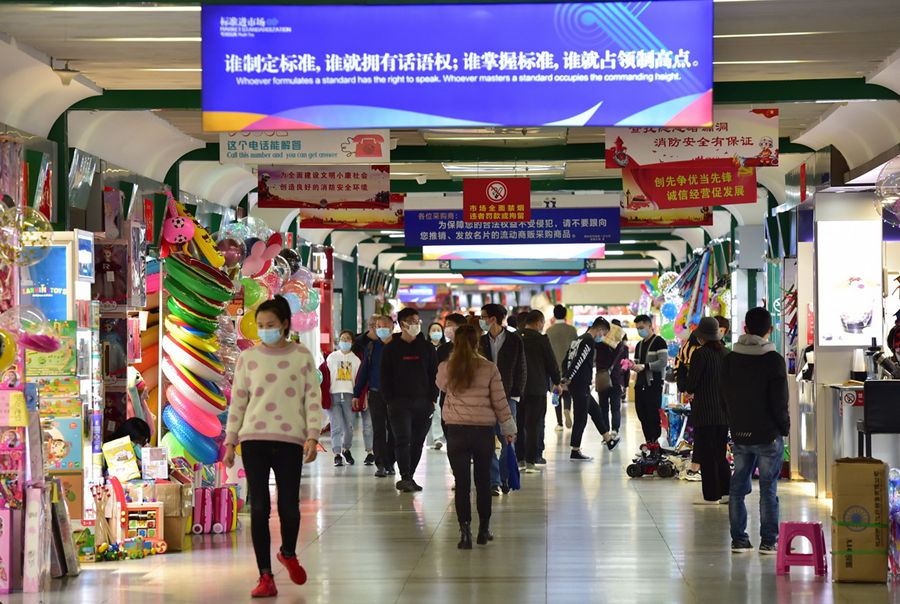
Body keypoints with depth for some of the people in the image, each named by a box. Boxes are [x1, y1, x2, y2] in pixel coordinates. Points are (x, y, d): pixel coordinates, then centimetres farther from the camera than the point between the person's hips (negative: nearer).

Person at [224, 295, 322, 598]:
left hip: (290, 440, -1)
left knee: (289, 506, 1)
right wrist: (230, 442, 6)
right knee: (259, 508, -3)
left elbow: (313, 399, 3)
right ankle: (265, 576, 3)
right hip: (254, 439, 1)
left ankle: (288, 554, 33)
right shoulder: (248, 357, 7)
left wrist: (312, 437, -7)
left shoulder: (302, 356, 4)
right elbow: (237, 402, 10)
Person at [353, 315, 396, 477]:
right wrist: (357, 394, 8)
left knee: (393, 429, 6)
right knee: (378, 429, -4)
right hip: (376, 394, 0)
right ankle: (380, 465, -5)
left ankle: (390, 462, 17)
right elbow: (364, 371, 11)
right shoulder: (371, 347, 7)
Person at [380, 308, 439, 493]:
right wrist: (390, 401, -5)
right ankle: (405, 478, -17)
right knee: (402, 440, -13)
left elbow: (434, 375, 11)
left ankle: (408, 478, 14)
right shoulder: (391, 348, 4)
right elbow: (385, 377, 3)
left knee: (417, 442, 5)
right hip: (400, 401, -3)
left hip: (423, 402, 3)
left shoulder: (427, 348, 10)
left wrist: (432, 400, 2)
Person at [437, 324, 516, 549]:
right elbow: (500, 401, -1)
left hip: (456, 431, 0)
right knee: (483, 480, 15)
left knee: (462, 482, 2)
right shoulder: (489, 369, -4)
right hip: (484, 430, 0)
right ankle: (484, 529, 24)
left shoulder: (445, 368, -3)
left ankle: (465, 531, -4)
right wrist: (509, 429, 10)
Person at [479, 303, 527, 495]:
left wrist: (516, 394, -3)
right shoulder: (481, 341, 8)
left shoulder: (515, 341, 1)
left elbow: (520, 370, 3)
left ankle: (504, 478, 15)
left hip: (507, 396, -2)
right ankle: (494, 481, -1)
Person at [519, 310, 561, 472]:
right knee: (534, 425, -1)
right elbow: (551, 363, -4)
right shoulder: (541, 339, -9)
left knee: (519, 423, 12)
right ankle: (530, 461, -2)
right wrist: (556, 382, 12)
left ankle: (518, 458, 15)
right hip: (536, 388, -4)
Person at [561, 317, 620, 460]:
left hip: (574, 384, 10)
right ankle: (575, 452, -1)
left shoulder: (578, 340, 18)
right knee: (581, 417, -4)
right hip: (581, 385, -10)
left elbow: (566, 361, 17)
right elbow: (578, 360, -22)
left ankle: (609, 440, 31)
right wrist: (568, 379, -18)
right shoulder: (589, 341, -12)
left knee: (595, 411, 20)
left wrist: (565, 377, 8)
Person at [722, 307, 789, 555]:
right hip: (768, 435, -4)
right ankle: (768, 541, 3)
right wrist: (784, 428, 3)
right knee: (768, 488, 1)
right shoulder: (773, 360, -11)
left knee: (738, 487, 10)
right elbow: (780, 402, -11)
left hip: (740, 434, 4)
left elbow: (725, 397, 10)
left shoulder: (730, 359, 3)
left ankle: (738, 539, 12)